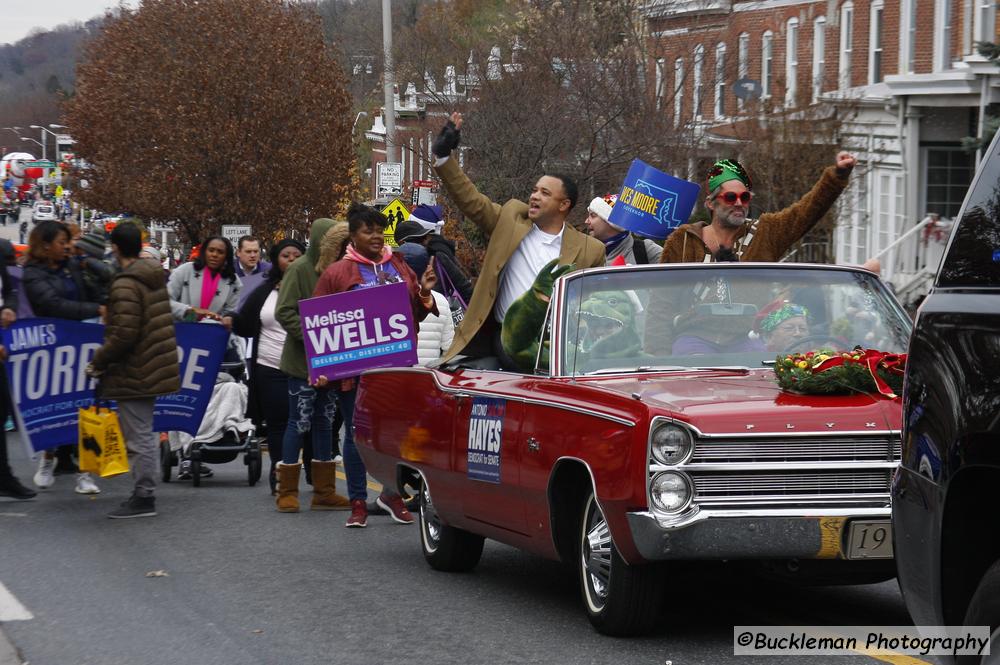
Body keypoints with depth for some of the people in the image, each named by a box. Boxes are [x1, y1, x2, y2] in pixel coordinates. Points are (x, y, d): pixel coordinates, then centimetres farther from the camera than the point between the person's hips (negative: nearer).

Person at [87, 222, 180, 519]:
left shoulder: (125, 285, -19)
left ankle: (143, 499, 1)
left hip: (133, 372, -9)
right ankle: (144, 493, 26)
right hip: (154, 368, 9)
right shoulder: (154, 278, 10)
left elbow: (124, 336, -24)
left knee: (138, 436, -3)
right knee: (145, 433, 18)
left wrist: (99, 361, -10)